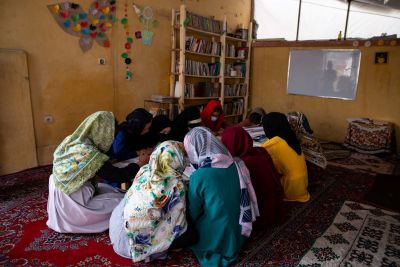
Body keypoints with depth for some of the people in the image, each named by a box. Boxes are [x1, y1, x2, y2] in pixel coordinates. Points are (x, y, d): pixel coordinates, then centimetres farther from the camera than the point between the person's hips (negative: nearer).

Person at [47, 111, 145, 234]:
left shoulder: (70, 141, -5)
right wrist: (138, 164, -5)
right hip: (73, 206, -8)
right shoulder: (91, 155, -28)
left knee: (106, 188, 19)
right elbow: (119, 176, -19)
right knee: (121, 201, 3)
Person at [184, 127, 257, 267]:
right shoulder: (234, 164, -11)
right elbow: (245, 197, 3)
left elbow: (193, 213, -9)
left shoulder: (198, 177, -25)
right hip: (237, 233, 5)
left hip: (214, 239, -4)